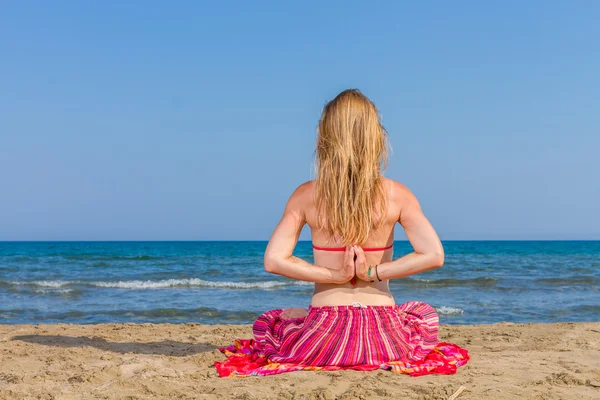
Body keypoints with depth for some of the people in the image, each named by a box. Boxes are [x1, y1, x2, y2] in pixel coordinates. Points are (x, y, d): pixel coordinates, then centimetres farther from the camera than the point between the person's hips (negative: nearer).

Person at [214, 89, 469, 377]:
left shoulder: (306, 195, -5)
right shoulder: (396, 195, -5)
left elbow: (274, 260, -13)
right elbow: (434, 255, -14)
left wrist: (335, 275, -9)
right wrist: (374, 273, -10)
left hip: (324, 331, -1)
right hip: (382, 332, 1)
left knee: (268, 322, 34)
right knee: (424, 314, 37)